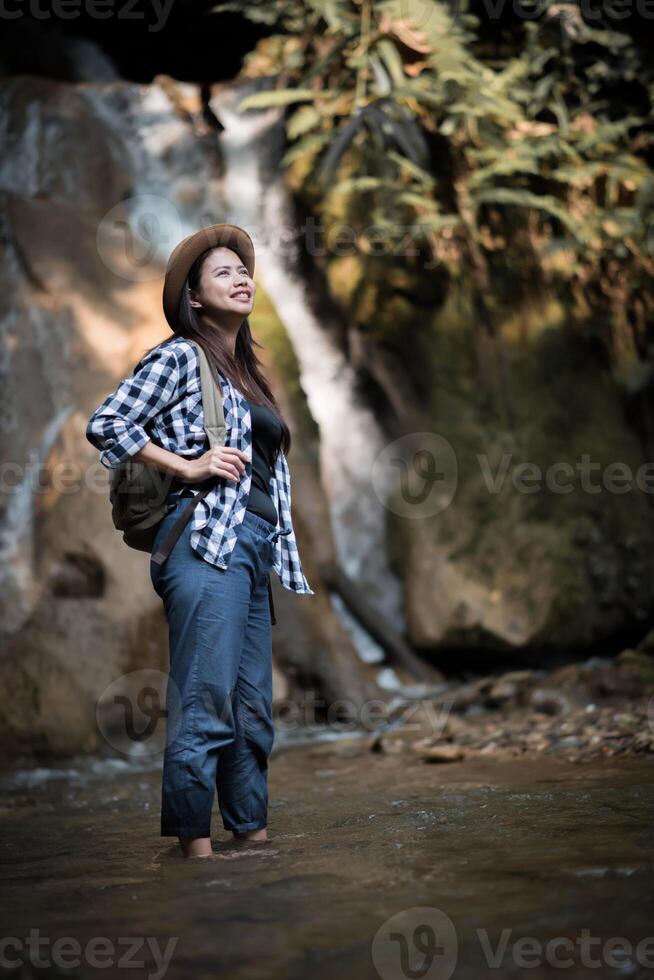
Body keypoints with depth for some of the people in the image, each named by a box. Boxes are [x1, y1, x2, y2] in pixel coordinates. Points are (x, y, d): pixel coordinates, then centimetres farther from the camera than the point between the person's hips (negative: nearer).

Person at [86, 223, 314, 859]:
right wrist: (188, 466, -10)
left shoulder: (246, 371, 23)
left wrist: (283, 557, 18)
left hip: (253, 552, 8)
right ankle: (196, 849, -7)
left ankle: (254, 839, 14)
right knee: (205, 706, -11)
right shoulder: (179, 357, 0)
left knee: (253, 711, 8)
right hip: (206, 543, -8)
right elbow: (105, 423, -8)